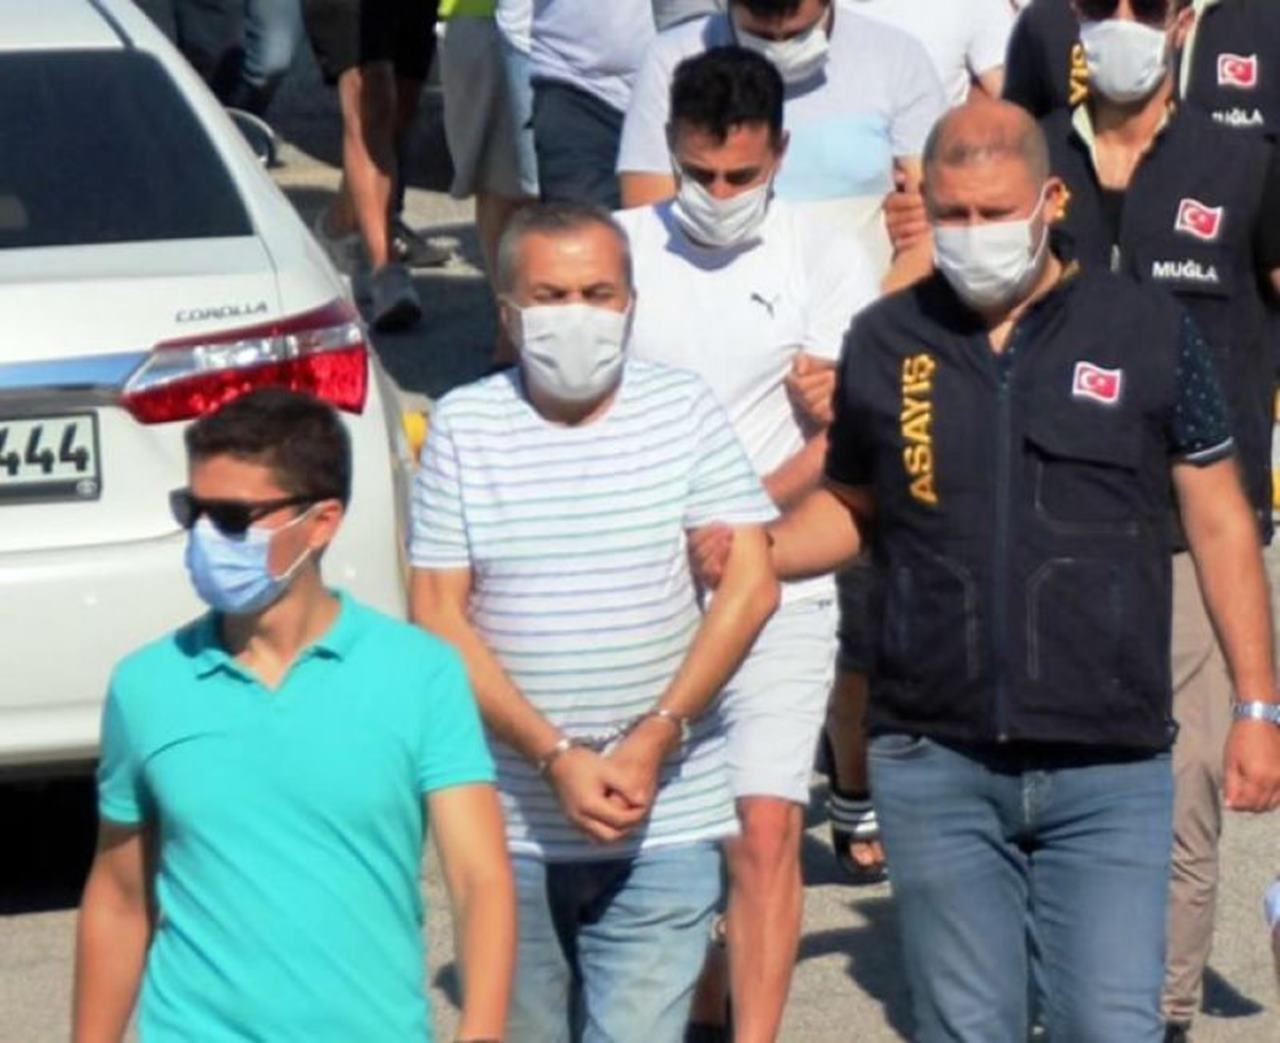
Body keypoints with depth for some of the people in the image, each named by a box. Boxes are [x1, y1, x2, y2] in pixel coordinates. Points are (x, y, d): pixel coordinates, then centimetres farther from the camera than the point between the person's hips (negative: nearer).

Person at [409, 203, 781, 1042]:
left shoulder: (684, 410, 3)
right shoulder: (464, 427, 1)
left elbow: (751, 586, -3)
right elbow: (438, 618, -3)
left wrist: (654, 738, -13)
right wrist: (554, 757, -13)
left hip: (667, 820, -1)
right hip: (510, 823, 1)